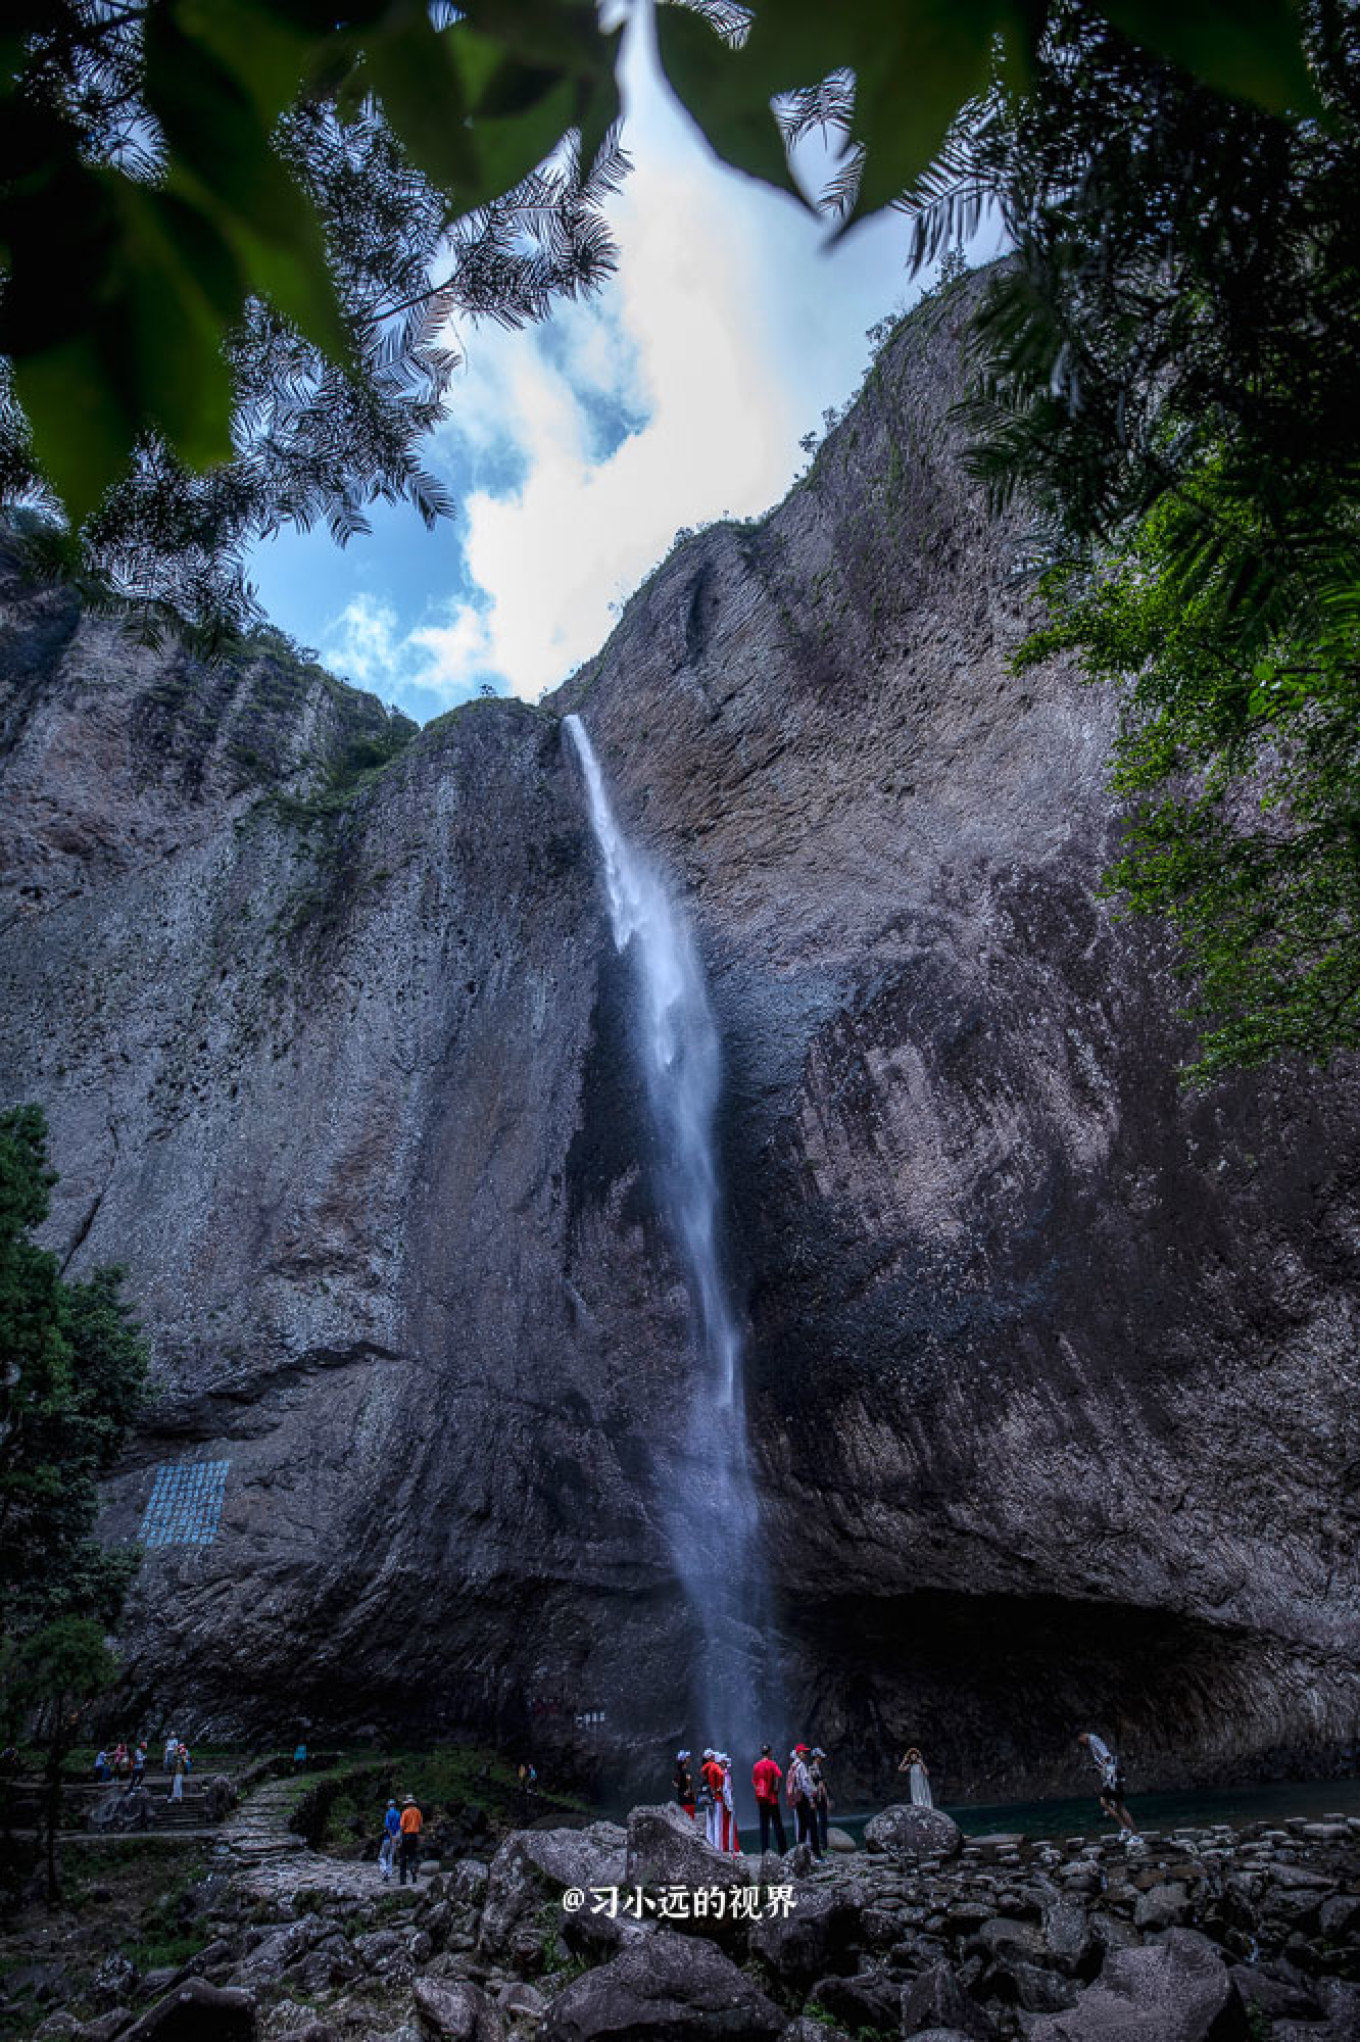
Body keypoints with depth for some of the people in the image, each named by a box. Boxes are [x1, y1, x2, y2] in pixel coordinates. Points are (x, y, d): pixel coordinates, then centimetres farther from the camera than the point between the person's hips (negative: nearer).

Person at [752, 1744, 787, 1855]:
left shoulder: (756, 1765, 8)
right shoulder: (772, 1764, -8)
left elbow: (754, 1782, 13)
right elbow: (779, 1776, -24)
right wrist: (777, 1788, -11)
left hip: (760, 1799, 5)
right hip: (771, 1798, -5)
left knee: (764, 1826, 9)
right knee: (777, 1825, 2)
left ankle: (765, 1851, 7)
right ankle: (783, 1851, 2)